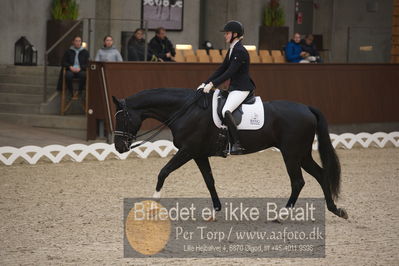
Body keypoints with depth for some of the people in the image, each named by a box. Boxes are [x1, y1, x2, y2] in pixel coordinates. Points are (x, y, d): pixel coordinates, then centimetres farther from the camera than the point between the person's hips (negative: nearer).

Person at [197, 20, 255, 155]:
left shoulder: (240, 51, -15)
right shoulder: (231, 50, 15)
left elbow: (229, 72, -22)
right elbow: (221, 69, 15)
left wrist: (212, 84, -25)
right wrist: (205, 83, 7)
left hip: (242, 88, -11)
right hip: (233, 88, 11)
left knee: (226, 111, -30)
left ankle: (237, 144, -31)